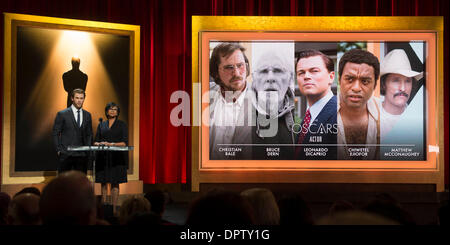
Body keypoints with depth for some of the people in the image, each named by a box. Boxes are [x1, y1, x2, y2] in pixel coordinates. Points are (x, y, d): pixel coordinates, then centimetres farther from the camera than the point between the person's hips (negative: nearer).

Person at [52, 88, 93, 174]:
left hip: (82, 155, 3)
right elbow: (55, 134, 1)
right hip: (66, 154, -3)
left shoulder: (87, 115, 11)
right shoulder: (62, 114, -1)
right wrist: (58, 150, -6)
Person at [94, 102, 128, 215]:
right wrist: (100, 144, -13)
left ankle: (114, 209, -2)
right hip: (103, 157, 3)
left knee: (115, 183, -3)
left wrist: (111, 144, -16)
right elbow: (95, 141, 10)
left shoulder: (121, 124, 5)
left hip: (116, 158, -2)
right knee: (104, 183, 1)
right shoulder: (101, 125, 13)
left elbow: (125, 143, -3)